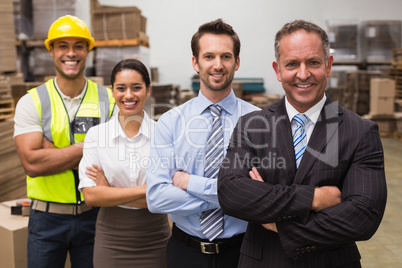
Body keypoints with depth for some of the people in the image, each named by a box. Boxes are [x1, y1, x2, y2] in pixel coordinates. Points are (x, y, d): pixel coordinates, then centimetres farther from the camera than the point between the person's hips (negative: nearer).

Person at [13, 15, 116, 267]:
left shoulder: (108, 100, -1)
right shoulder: (31, 102, -4)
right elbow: (32, 163, -16)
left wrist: (51, 151, -16)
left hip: (94, 214, 1)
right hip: (47, 218, -1)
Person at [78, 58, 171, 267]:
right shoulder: (96, 134, -3)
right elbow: (90, 195, -11)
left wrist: (110, 192, -13)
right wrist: (145, 189, -18)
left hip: (154, 241, 0)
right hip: (111, 240, 1)